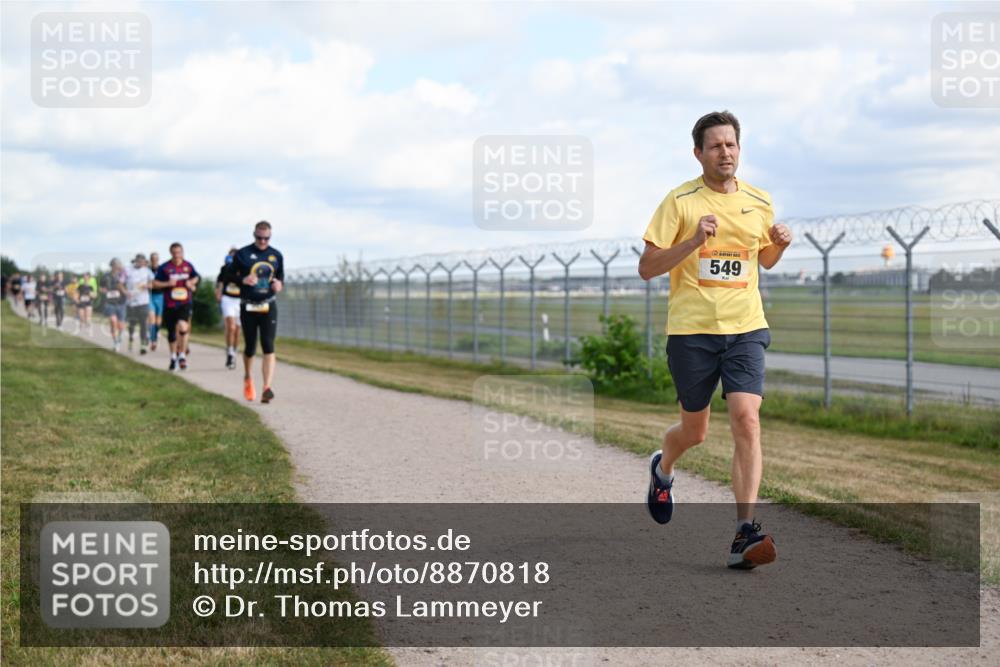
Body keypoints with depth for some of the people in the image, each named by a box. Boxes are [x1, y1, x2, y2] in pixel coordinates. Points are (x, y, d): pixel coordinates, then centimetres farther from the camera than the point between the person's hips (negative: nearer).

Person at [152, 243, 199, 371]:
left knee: (183, 326, -22)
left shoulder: (188, 266, 3)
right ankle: (173, 357, 30)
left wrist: (192, 282, 0)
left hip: (185, 303, 0)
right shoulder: (164, 268, -4)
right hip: (170, 304, 0)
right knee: (171, 332, 10)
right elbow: (155, 283, -1)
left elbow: (196, 277, 21)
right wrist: (167, 284, -16)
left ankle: (182, 355, -11)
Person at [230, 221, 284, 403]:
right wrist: (243, 280, -19)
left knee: (268, 347, -12)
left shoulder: (276, 256, 7)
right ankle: (248, 379, 36)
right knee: (250, 347, 8)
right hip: (248, 307, -1)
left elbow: (280, 276, 19)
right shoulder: (242, 254, -1)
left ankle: (267, 388, -18)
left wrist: (278, 284, -5)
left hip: (268, 307, 1)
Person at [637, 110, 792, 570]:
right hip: (691, 330, -2)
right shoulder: (680, 201, -4)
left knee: (746, 420, -16)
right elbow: (647, 267, -7)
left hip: (745, 329, 2)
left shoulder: (760, 202, 9)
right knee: (694, 431, 10)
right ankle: (662, 469, 47)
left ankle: (745, 533, -17)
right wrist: (693, 241, -21)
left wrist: (779, 244, 1)